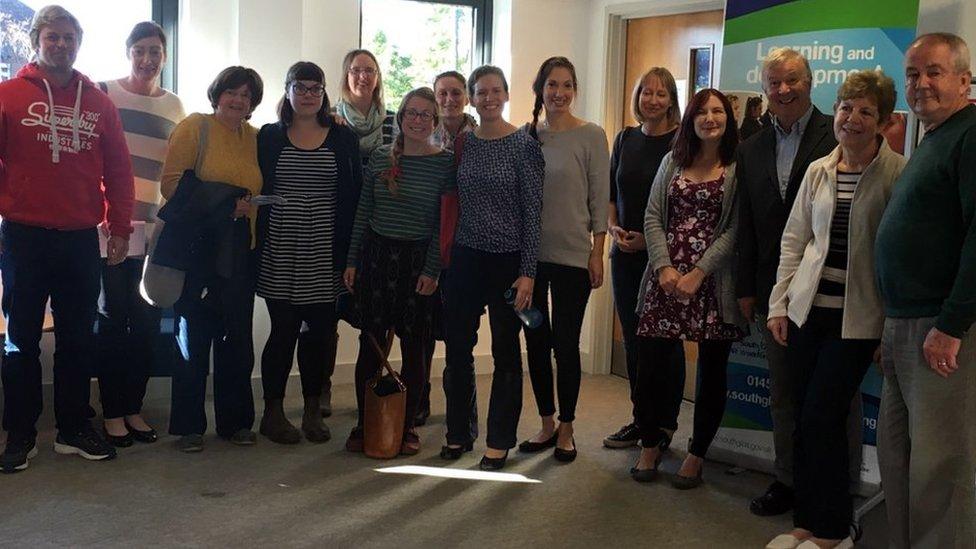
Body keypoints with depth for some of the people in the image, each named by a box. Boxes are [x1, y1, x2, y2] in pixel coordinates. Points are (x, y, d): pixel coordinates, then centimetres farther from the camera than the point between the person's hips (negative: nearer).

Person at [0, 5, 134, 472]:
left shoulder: (99, 103, 8)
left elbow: (118, 171, 8)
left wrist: (119, 228, 4)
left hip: (82, 240, 2)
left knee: (78, 339, 10)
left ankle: (74, 429, 21)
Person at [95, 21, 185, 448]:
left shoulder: (175, 107, 11)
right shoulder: (105, 94, 0)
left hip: (155, 227, 4)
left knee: (147, 321, 6)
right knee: (113, 318, 2)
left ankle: (134, 408, 18)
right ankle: (112, 412, 11)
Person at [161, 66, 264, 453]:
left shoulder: (254, 137, 13)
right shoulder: (194, 127, -1)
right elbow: (171, 184, -9)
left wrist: (248, 206, -3)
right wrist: (220, 204, -17)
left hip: (240, 250, 4)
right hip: (197, 246, -4)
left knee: (237, 337, 8)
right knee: (193, 337, 2)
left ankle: (235, 421, 20)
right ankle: (189, 426, 12)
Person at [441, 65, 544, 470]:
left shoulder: (524, 145, -7)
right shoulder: (462, 143, 6)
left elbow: (532, 210, -8)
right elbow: (451, 202, 12)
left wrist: (528, 272, -12)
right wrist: (443, 257, 7)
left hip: (508, 260, -4)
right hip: (465, 257, 4)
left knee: (506, 352, 6)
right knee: (457, 348, 8)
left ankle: (499, 443, 17)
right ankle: (458, 433, 24)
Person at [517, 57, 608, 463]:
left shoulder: (591, 136, -3)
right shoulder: (527, 135, 7)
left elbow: (600, 199, -4)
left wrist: (597, 254, -8)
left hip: (572, 255, -4)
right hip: (530, 253, 4)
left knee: (566, 344, 1)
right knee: (536, 341, 10)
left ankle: (566, 430, 16)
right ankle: (546, 424, 24)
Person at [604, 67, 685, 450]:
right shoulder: (625, 139, 11)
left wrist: (651, 237, -15)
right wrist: (613, 228, -2)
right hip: (625, 254, 5)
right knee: (633, 337, 11)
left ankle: (665, 425, 13)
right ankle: (639, 420, 22)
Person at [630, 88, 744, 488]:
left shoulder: (738, 168, 0)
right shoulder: (672, 162, 13)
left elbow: (734, 229, -6)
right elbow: (653, 218, 7)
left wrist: (699, 273, -13)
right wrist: (664, 267, -6)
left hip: (712, 280, -3)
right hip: (666, 276, 3)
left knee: (712, 370, 4)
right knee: (649, 362, 0)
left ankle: (696, 455, 20)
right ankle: (650, 445, 21)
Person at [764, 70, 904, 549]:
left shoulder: (899, 173, -7)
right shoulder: (818, 170, 9)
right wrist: (779, 303, 9)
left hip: (857, 317, -5)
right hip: (809, 309, 5)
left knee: (820, 418, -6)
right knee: (807, 420, 9)